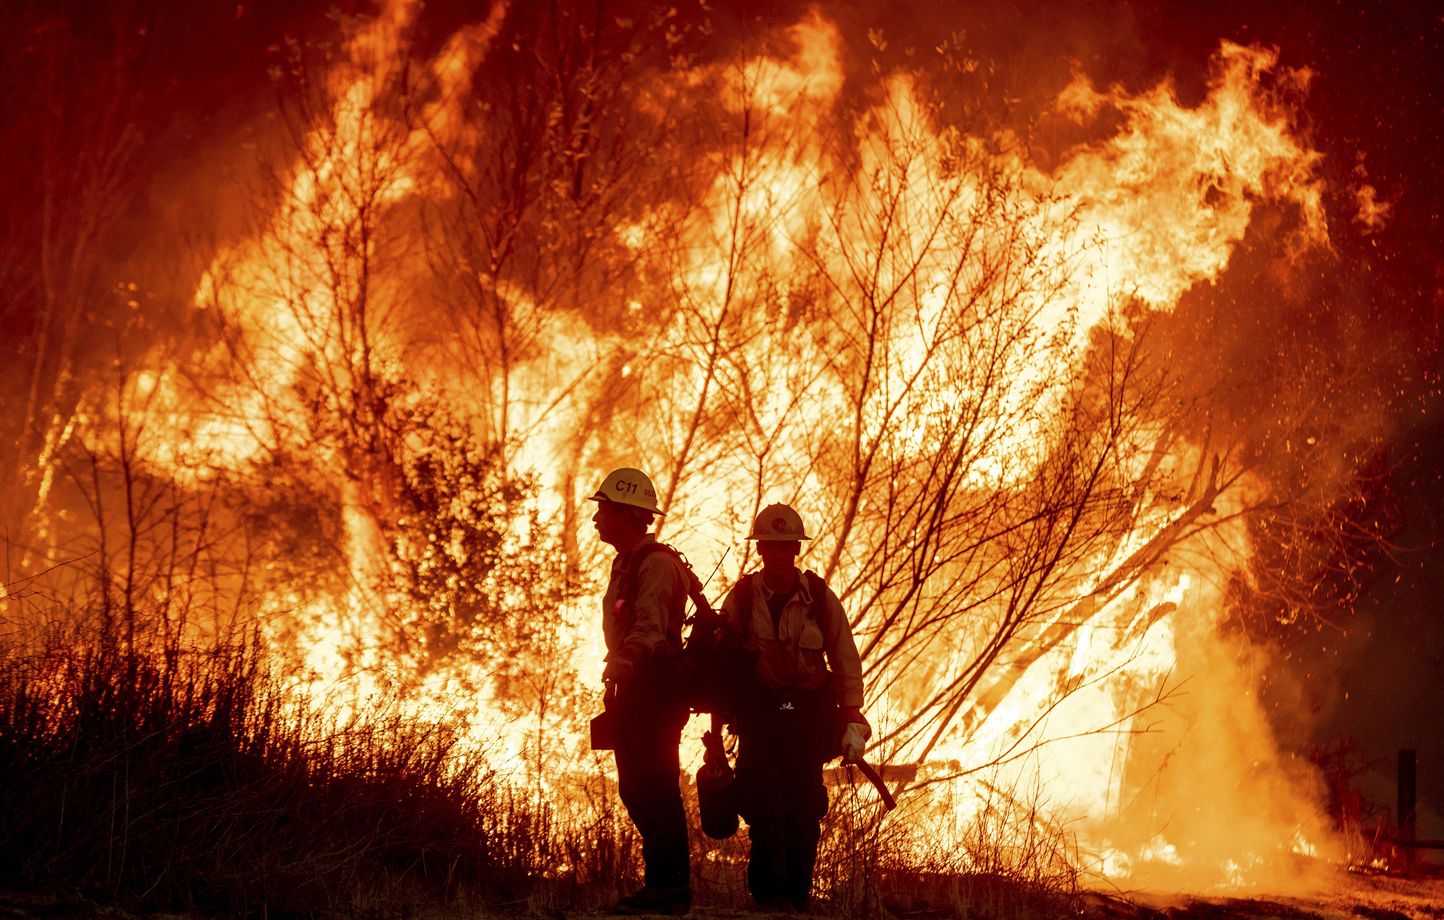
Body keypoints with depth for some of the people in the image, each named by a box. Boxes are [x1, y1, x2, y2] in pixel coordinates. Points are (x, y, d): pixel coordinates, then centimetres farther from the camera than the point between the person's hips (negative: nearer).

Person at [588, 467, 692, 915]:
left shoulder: (657, 564, -13)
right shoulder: (625, 564, 20)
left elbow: (650, 629, -25)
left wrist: (621, 665, -37)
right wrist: (617, 683, 19)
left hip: (655, 688, -10)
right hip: (634, 689, 10)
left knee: (656, 789, -10)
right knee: (635, 790, 11)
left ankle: (670, 888, -8)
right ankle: (662, 884, 17)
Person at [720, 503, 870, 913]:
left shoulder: (821, 598, 1)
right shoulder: (740, 598, 0)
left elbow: (846, 663, 4)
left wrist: (852, 721, -1)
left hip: (809, 714, 0)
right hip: (758, 713, 0)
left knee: (804, 807, -2)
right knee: (763, 804, -11)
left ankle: (798, 893, 9)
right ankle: (769, 891, 0)